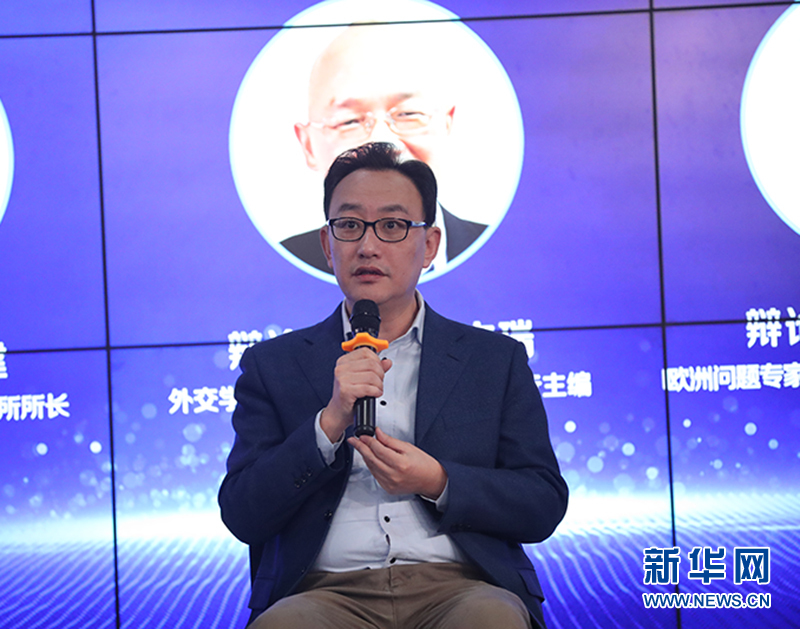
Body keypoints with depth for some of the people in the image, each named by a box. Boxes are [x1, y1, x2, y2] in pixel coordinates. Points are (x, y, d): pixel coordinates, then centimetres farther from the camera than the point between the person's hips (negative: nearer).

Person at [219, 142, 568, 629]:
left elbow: (545, 506, 8)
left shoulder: (496, 360, 15)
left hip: (459, 589, 0)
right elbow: (242, 516, 3)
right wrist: (331, 422, -10)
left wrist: (438, 483, -9)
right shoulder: (273, 366, 14)